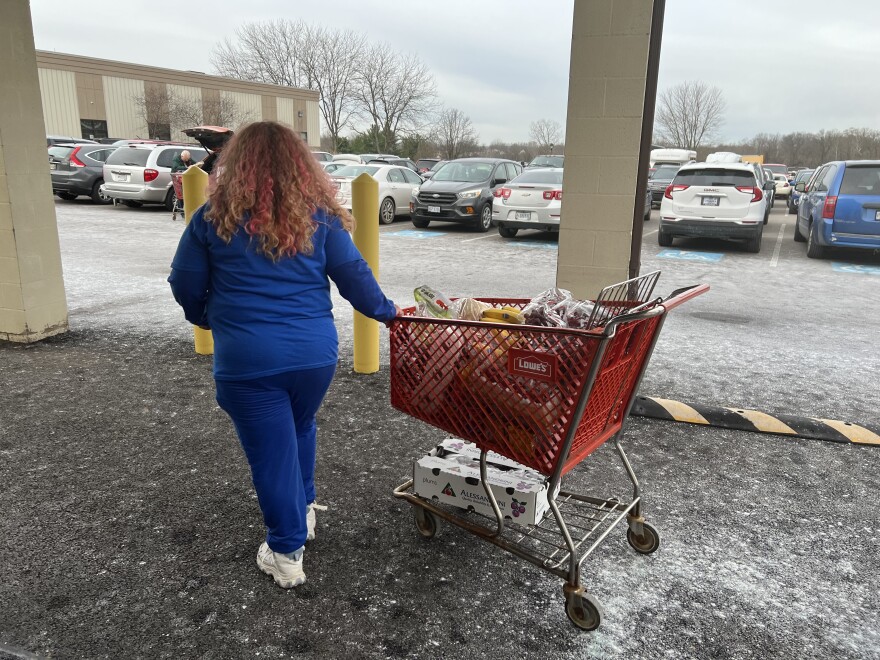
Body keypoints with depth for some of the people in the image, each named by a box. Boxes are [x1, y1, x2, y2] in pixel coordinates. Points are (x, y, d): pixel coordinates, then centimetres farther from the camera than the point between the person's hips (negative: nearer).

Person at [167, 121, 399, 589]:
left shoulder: (214, 217, -1)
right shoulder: (318, 214, 0)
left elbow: (185, 285, 5)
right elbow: (353, 275, 1)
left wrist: (207, 318, 24)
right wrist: (386, 312, 17)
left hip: (246, 360, -2)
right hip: (315, 353, 3)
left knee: (272, 452, 9)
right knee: (301, 431, 27)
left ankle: (287, 553, 21)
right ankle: (303, 510, 44)